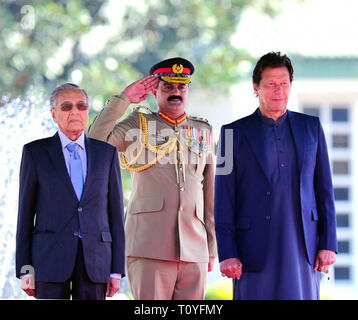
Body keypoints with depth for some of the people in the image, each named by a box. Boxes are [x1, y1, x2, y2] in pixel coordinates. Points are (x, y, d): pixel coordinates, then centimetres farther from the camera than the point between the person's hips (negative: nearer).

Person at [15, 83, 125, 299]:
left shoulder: (106, 153, 11)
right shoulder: (35, 152, 5)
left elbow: (115, 211, 10)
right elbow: (25, 212, 5)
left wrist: (117, 270, 4)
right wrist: (25, 269, -2)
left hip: (94, 259, 2)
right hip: (51, 257, -2)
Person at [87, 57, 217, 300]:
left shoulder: (203, 131, 18)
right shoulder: (138, 125, 10)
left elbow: (210, 193, 19)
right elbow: (94, 144, -7)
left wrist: (212, 247, 15)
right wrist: (124, 98, -4)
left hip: (194, 250, 3)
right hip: (150, 247, -3)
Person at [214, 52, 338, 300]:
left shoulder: (311, 128, 12)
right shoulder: (234, 133, 5)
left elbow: (324, 189, 11)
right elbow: (224, 199, 2)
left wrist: (328, 244, 4)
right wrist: (227, 253, -5)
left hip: (302, 246, 2)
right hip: (255, 250, -2)